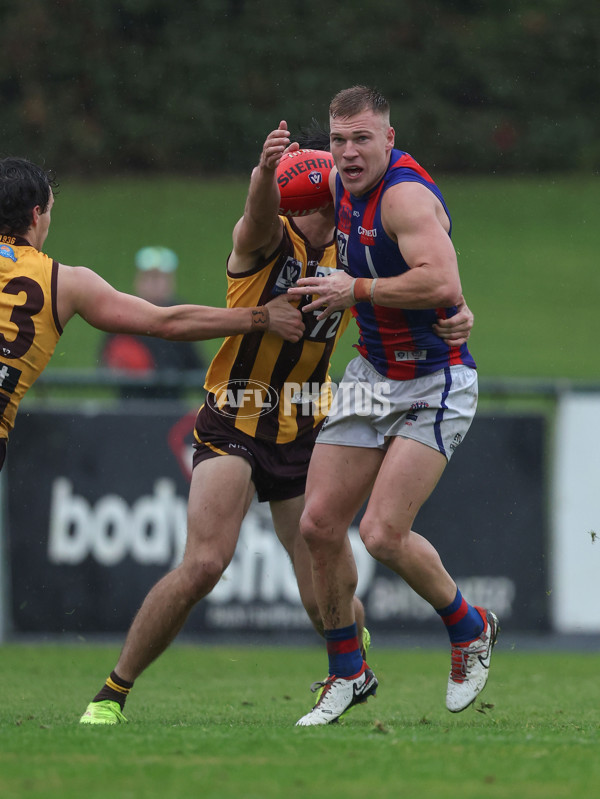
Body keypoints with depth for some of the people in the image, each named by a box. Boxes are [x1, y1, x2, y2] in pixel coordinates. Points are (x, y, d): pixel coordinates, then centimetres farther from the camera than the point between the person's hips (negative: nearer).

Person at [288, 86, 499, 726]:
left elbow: (443, 284, -37)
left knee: (384, 534, -15)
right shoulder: (341, 183, 4)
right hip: (372, 377, 8)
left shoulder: (405, 194, -22)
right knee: (319, 524, 1)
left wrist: (357, 290, -24)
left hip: (435, 384, -8)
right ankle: (347, 672, 18)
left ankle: (470, 628, 12)